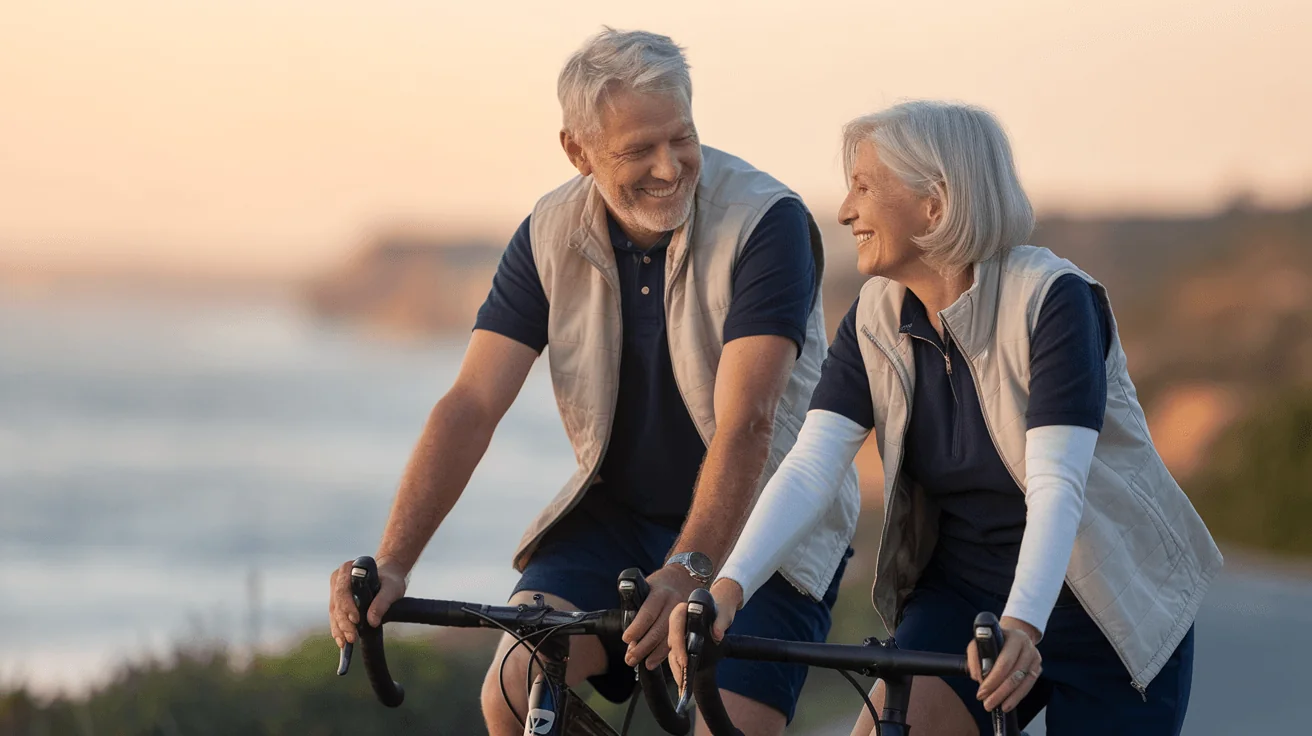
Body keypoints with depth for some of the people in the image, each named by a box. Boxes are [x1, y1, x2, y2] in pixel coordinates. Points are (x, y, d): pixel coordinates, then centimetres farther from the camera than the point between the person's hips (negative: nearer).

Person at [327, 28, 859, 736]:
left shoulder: (766, 220, -20)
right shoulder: (551, 234, -5)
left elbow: (745, 424, -29)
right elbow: (470, 406, -10)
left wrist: (689, 570, -44)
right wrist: (389, 564, -22)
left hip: (765, 525, -4)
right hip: (622, 513, 4)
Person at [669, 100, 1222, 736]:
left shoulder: (1052, 299, -21)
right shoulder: (876, 320, -5)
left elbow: (1056, 486, -31)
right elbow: (809, 468, -16)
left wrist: (1020, 624, -47)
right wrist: (728, 587, -33)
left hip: (1109, 610, -4)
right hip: (965, 596, 4)